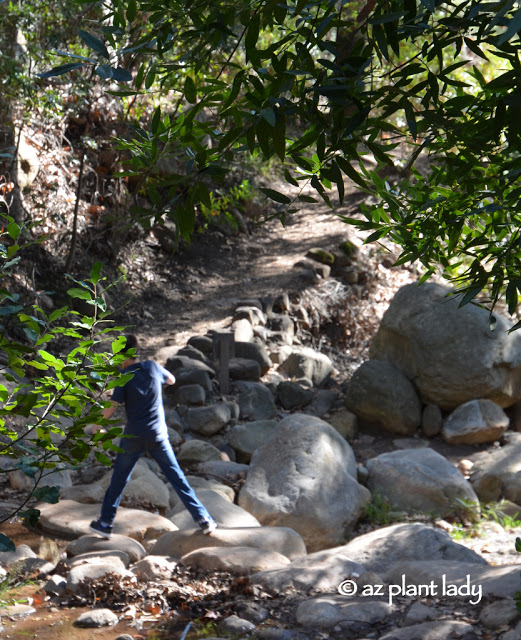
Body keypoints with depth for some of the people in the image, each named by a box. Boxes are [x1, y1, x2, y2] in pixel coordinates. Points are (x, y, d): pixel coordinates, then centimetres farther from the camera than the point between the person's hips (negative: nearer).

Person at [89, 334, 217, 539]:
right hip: (158, 435, 2)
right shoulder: (152, 367, 1)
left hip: (133, 437, -2)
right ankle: (203, 518, -1)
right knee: (177, 477, 4)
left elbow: (111, 408, -12)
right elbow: (171, 379, 21)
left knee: (118, 479, 12)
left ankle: (105, 523, 19)